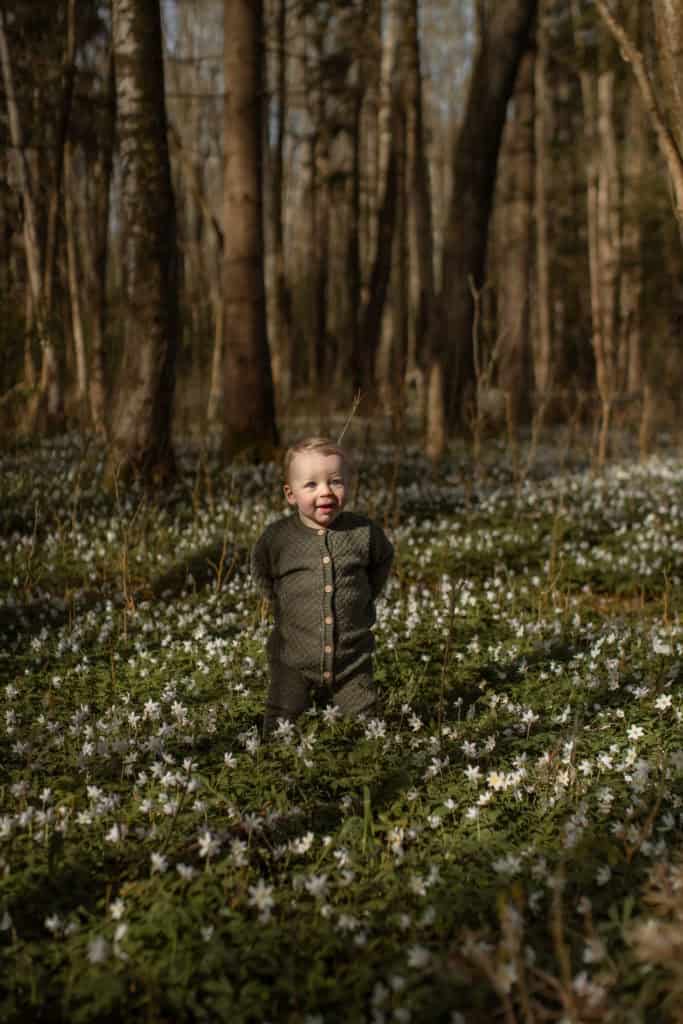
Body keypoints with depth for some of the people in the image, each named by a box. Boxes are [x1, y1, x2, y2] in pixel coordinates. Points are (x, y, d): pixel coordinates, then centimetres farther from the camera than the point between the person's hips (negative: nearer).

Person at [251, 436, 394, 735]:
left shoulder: (365, 533, -8)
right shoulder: (276, 538, -10)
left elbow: (383, 561, 13)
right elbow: (261, 573, 10)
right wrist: (283, 605, 6)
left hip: (352, 658, 1)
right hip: (293, 659, 0)